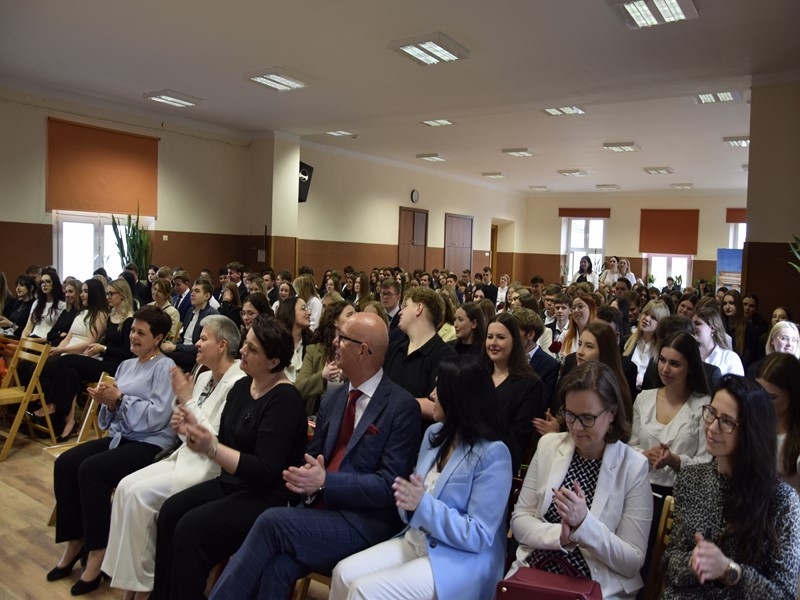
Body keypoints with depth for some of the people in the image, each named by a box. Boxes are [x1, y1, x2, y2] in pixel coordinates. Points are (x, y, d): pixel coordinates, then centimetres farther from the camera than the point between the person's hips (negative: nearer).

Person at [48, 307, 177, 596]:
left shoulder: (164, 367, -7)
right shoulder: (126, 365, 17)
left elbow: (157, 416, -19)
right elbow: (113, 415, 16)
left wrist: (119, 399, -17)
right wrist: (106, 402, -6)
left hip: (150, 444, -8)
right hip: (118, 437, 8)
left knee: (91, 470, -27)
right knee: (65, 463, -12)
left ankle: (98, 550, -12)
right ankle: (75, 541, -1)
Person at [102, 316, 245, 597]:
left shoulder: (237, 385, -19)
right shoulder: (204, 377, 9)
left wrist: (188, 400, -19)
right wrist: (180, 421, -5)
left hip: (210, 467, -9)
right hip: (186, 456, 9)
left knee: (139, 494, -17)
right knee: (126, 486, -5)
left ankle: (139, 578, 2)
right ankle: (129, 570, 5)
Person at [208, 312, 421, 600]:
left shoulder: (402, 406, -10)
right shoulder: (332, 399, 12)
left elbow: (390, 485, -14)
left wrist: (325, 482, -23)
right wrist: (305, 478, -9)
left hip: (364, 521, -5)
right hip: (320, 507, 5)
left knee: (272, 521, -23)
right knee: (275, 566, -23)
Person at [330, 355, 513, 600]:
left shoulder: (493, 454, -18)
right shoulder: (434, 434, 5)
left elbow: (479, 536, -18)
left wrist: (424, 505, -25)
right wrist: (408, 502, -12)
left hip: (461, 561, -7)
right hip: (415, 541, 7)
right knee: (344, 573, -9)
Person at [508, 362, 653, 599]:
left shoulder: (634, 467, -6)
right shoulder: (548, 445, 4)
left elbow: (633, 562, -5)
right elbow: (519, 520, 5)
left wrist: (584, 522, -20)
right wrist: (559, 536, -13)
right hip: (534, 571, 2)